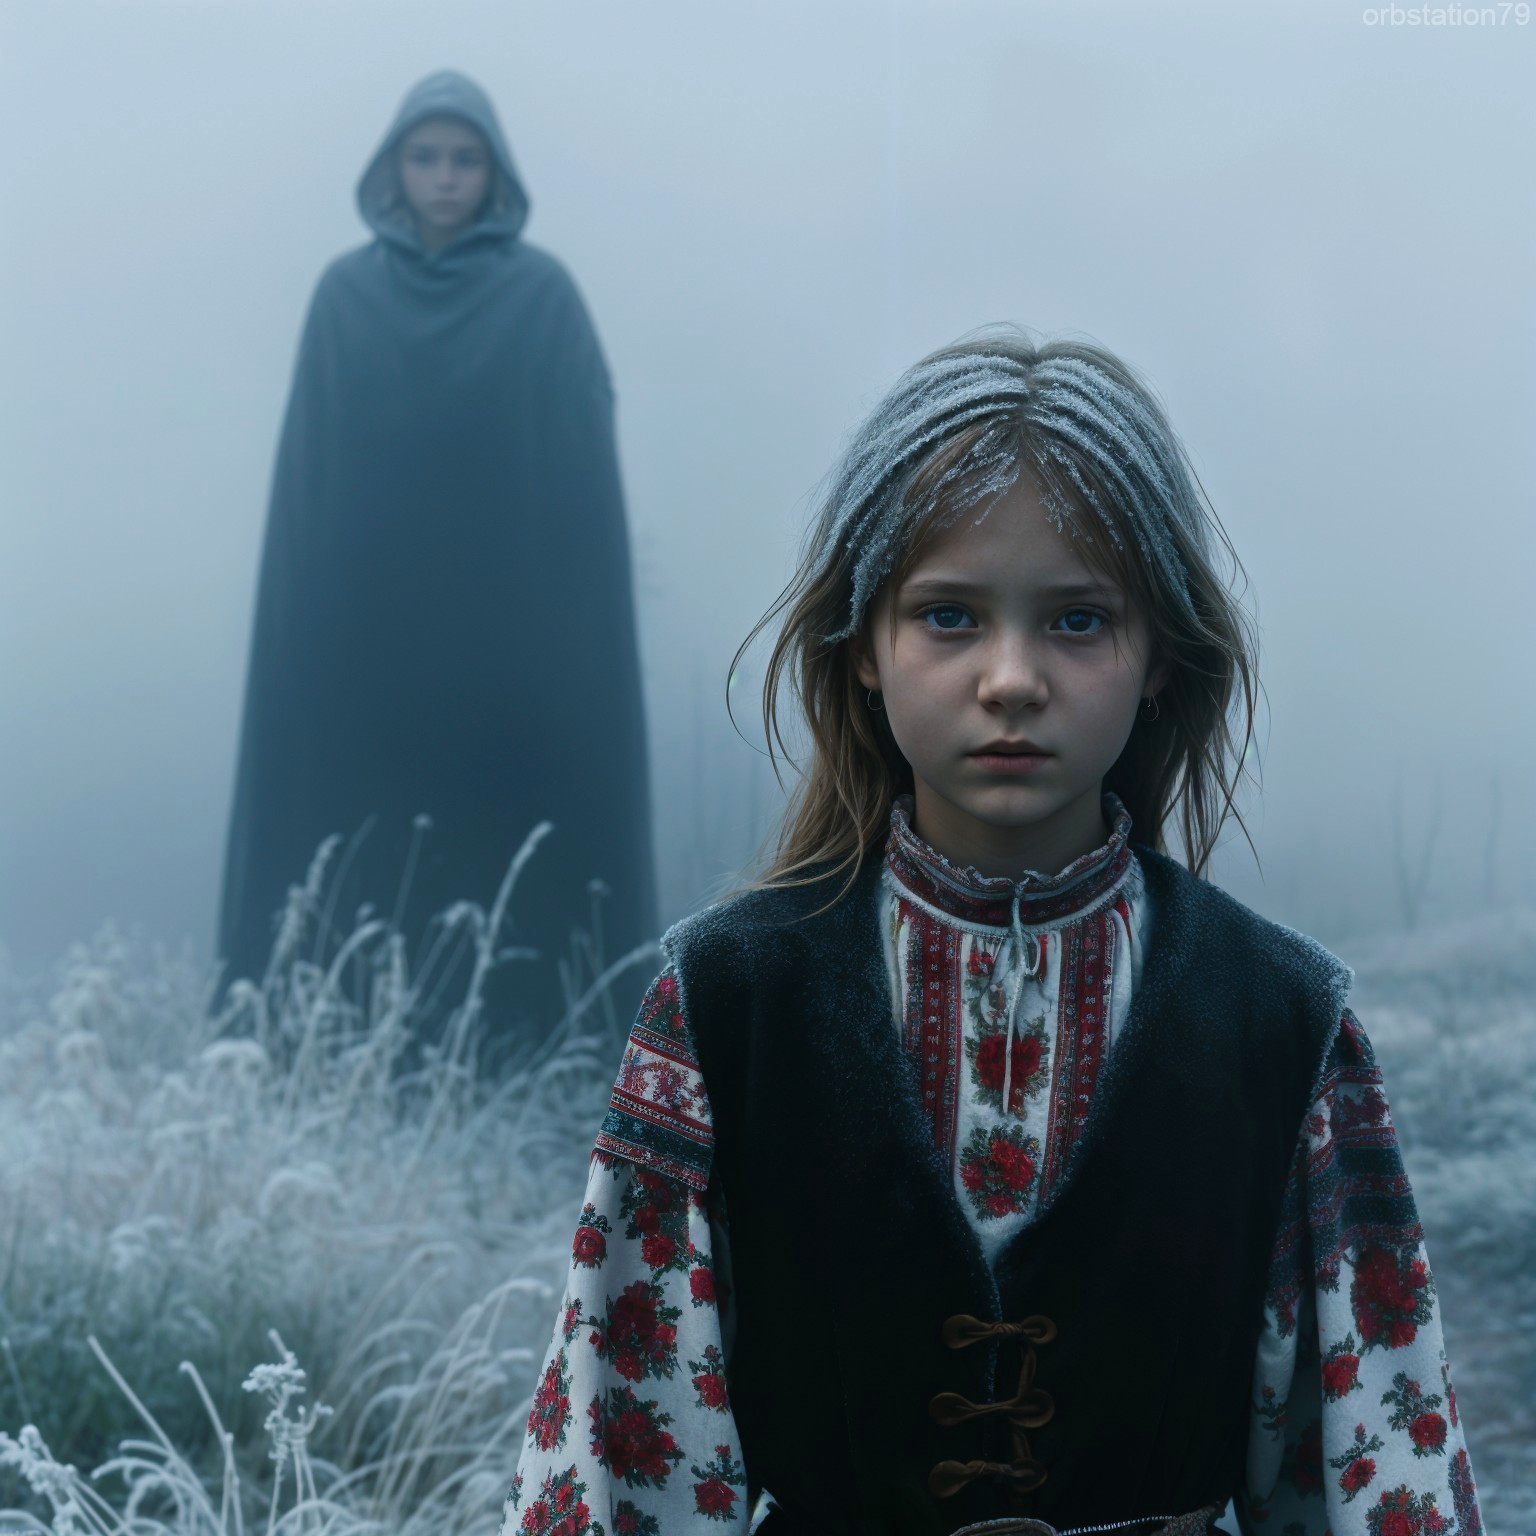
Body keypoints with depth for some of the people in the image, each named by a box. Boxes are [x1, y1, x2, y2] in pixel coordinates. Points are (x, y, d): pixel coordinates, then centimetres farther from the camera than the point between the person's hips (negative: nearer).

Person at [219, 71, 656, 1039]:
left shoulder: (545, 297, 2)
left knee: (511, 836, -1)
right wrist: (317, 623, -3)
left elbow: (585, 477, -1)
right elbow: (310, 485, 5)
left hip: (512, 628, -1)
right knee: (363, 843, 1)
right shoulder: (347, 297, 6)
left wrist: (573, 629, -8)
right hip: (367, 628, 1)